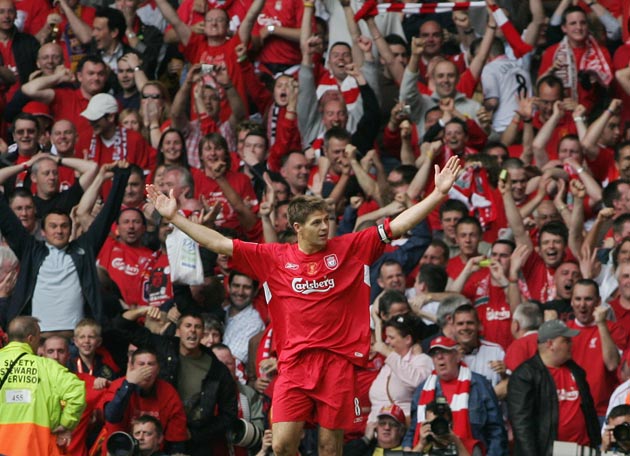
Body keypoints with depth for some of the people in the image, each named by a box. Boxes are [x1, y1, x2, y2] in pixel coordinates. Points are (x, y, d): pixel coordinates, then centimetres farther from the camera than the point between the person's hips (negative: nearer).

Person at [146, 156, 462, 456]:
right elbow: (219, 244, 8)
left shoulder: (349, 248, 5)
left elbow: (397, 226, 4)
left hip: (338, 362, 0)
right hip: (294, 363, 0)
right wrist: (174, 217, 4)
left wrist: (438, 194, -4)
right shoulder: (273, 258, 7)